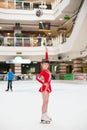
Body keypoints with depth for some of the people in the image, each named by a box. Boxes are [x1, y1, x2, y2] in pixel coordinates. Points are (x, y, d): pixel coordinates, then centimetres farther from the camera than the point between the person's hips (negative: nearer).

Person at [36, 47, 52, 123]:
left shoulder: (47, 70, 7)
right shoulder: (43, 72, -13)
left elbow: (46, 59, 15)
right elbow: (37, 78, -24)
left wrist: (46, 52, 17)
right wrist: (43, 83, -19)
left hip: (47, 87, 8)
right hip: (45, 87, -8)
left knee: (46, 101, 11)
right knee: (45, 102, -7)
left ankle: (45, 116, 19)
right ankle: (43, 118, -4)